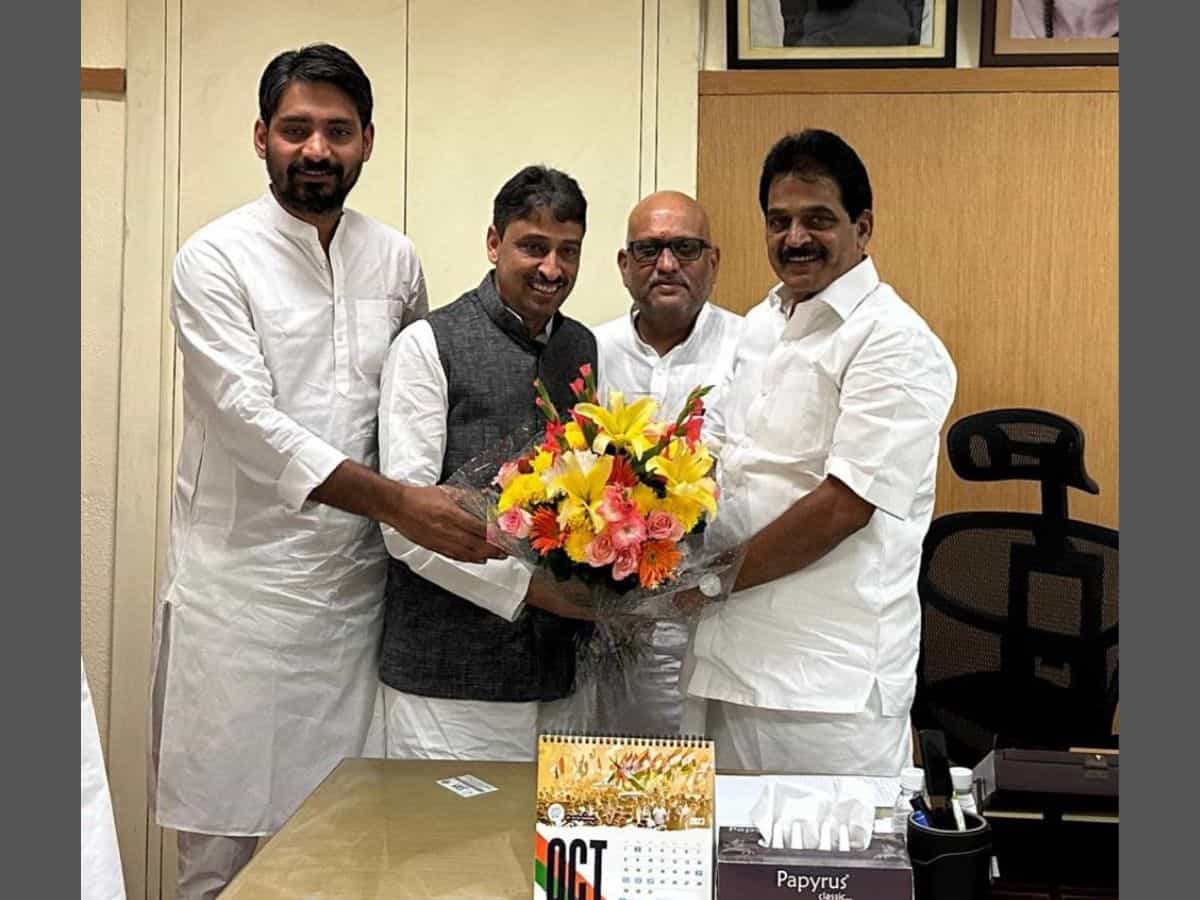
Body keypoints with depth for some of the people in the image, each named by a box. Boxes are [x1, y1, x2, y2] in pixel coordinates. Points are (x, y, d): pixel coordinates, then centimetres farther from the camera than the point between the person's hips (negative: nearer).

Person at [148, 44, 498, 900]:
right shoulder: (216, 257, -6)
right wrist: (399, 503, -22)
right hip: (240, 580, -3)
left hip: (358, 578, 4)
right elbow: (248, 418, -15)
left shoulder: (396, 259, 8)